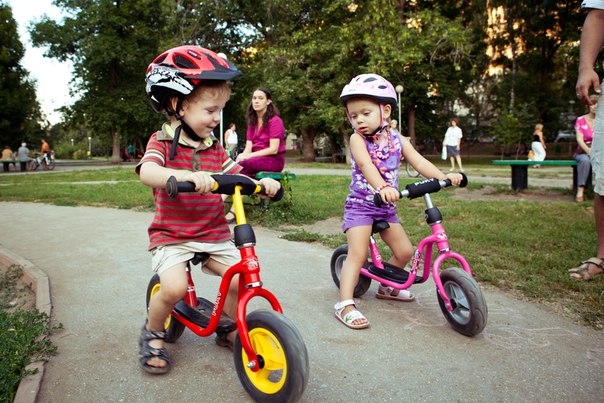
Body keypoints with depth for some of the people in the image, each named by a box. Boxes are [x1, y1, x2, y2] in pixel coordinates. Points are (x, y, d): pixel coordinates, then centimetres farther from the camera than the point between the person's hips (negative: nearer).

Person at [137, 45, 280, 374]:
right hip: (171, 236, -4)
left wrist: (262, 183, -15)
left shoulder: (215, 149, 8)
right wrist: (188, 175, -47)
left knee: (240, 278, -10)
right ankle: (152, 334, 8)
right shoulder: (162, 142, -8)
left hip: (214, 235, 5)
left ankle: (229, 329, 19)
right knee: (174, 288, -24)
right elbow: (148, 173, -28)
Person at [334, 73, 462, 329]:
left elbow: (418, 162, -6)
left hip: (387, 207, 5)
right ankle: (345, 304, -14)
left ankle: (386, 287, 30)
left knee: (404, 251, 7)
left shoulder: (397, 140, 2)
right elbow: (365, 165, -30)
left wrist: (443, 176, -21)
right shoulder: (357, 139, -12)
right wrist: (382, 187, -48)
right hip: (360, 205, -5)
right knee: (357, 254, -16)